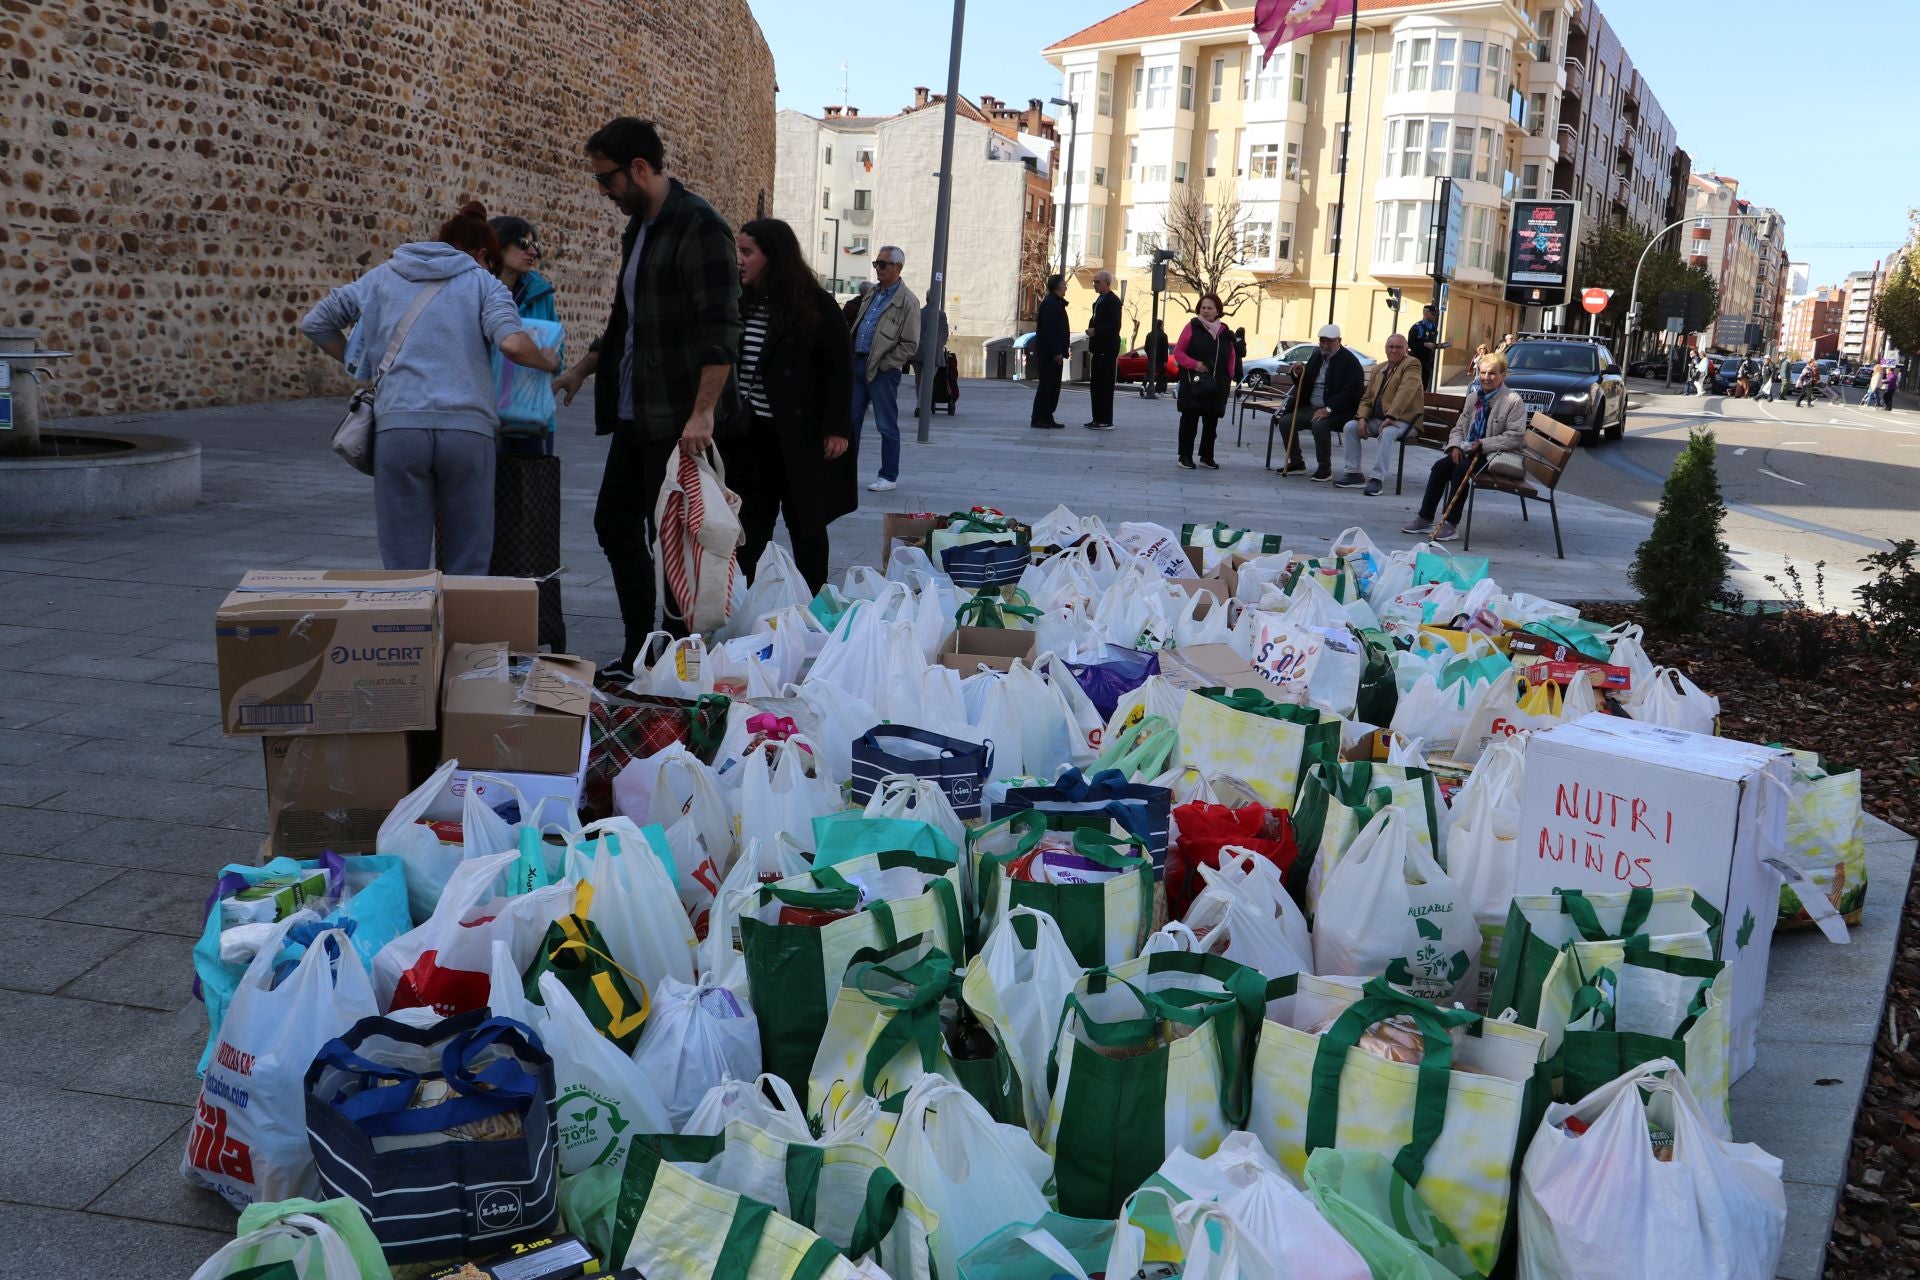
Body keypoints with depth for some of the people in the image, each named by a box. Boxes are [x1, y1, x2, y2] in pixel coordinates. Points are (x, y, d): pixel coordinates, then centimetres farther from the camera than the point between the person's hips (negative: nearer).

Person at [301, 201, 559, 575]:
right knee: (467, 569, 7)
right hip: (467, 429, -1)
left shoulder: (384, 276, 21)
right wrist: (547, 362, 11)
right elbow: (513, 344, -8)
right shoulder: (483, 282, 12)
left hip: (398, 428, 2)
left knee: (403, 567, 6)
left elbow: (314, 323, 22)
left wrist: (360, 365, 30)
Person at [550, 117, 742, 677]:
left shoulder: (699, 228, -14)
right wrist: (584, 370, 27)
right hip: (634, 413, 10)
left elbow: (721, 331, -21)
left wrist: (703, 412, -27)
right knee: (615, 521, 13)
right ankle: (638, 649, 23)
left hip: (678, 417, -10)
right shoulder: (636, 228, 15)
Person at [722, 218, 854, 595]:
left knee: (805, 523, 7)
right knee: (750, 525, 7)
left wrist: (837, 428, -13)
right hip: (747, 435, 4)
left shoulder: (815, 305, -8)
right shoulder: (738, 304, 5)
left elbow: (839, 367, -8)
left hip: (798, 436, -4)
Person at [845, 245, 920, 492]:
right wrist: (851, 358, 10)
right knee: (850, 419, 9)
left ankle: (889, 476, 10)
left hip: (883, 370, -7)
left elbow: (910, 345, -11)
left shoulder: (907, 301, -8)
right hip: (858, 364, 7)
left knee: (887, 425, 1)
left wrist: (883, 365, -14)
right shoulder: (872, 294, 15)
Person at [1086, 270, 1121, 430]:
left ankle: (1106, 421, -7)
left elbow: (1115, 326, -19)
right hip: (1099, 349, 10)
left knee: (1105, 385, -8)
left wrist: (1096, 331, -18)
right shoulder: (1099, 300, 18)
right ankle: (1098, 419, 16)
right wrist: (1092, 330, 11)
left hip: (1107, 350, -10)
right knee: (1096, 384, 11)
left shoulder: (1113, 301, -11)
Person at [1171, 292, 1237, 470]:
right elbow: (1178, 352, -2)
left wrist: (1229, 377, 6)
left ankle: (1207, 457, 17)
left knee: (1211, 422, 8)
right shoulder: (1192, 327, -2)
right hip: (1193, 384, -4)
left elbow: (1230, 358, 17)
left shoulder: (1225, 332, 9)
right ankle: (1185, 456, 5)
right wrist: (1195, 364, -16)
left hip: (1217, 387, 4)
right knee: (1189, 420, -1)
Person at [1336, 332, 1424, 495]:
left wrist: (1390, 417, -29)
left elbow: (1405, 393, -19)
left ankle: (1377, 478, -36)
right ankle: (1354, 473, -6)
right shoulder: (1378, 369, 19)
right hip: (1376, 418, 7)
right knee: (1350, 427, -11)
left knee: (1387, 433, -37)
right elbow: (1367, 397, 17)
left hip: (1401, 420, -7)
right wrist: (1362, 418, -3)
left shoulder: (1411, 365, -4)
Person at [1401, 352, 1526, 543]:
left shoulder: (1514, 401, -10)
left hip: (1496, 455, -7)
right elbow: (1459, 428, 17)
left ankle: (1450, 524, -25)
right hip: (1469, 450, 7)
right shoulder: (1473, 397, 12)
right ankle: (1425, 518, -13)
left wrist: (1483, 445, -20)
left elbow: (1515, 437, -16)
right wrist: (1456, 445, -5)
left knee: (1461, 470, -30)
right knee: (1440, 467, -17)